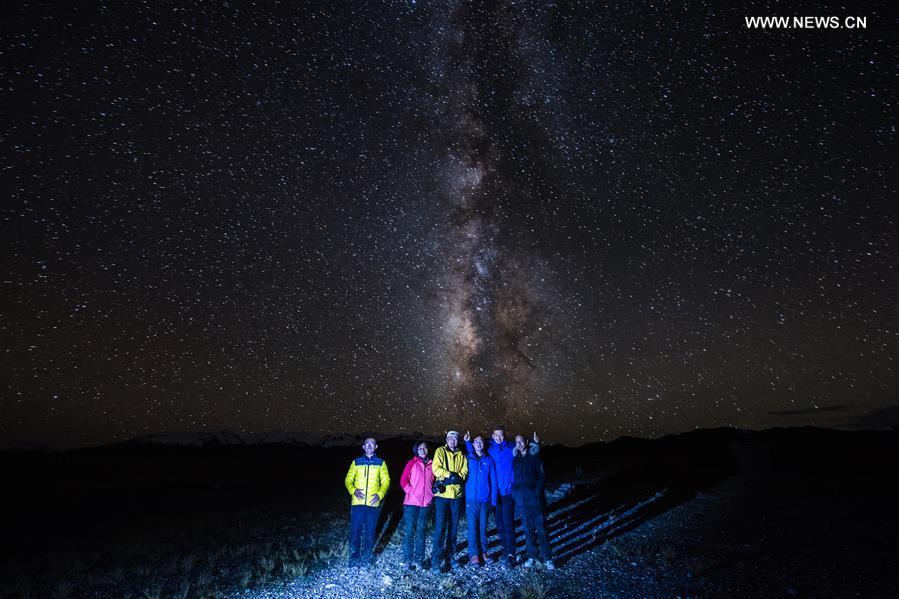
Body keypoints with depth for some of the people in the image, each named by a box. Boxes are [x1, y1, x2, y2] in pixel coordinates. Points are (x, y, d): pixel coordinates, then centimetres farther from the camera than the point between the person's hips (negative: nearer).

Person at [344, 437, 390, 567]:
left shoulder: (381, 463, 8)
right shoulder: (356, 462, 10)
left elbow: (386, 481, 5)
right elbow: (348, 480, 7)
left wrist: (380, 494, -11)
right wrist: (353, 490, -12)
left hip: (373, 503, 0)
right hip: (357, 502, 0)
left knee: (370, 531, 4)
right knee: (355, 530, 1)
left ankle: (367, 557, 20)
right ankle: (354, 557, 17)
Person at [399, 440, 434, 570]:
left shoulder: (431, 465, 9)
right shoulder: (412, 463, -1)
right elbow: (403, 480, -3)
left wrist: (432, 493, 4)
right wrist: (411, 492, -11)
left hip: (426, 502, 3)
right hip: (411, 502, -3)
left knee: (421, 531, 10)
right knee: (409, 531, -1)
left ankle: (419, 558, 19)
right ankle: (407, 560, 8)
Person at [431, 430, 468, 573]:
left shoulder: (461, 455, 14)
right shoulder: (440, 451, 1)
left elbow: (465, 471, 4)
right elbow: (436, 468, -11)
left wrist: (457, 477, -15)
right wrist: (450, 474, -19)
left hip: (456, 494, 5)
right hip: (442, 494, -4)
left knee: (453, 526, 12)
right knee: (440, 527, -6)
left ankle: (449, 556, 26)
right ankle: (436, 559, 5)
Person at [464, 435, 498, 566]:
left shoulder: (489, 460, 6)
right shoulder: (468, 458, 4)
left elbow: (493, 480, 6)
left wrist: (493, 499, -1)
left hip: (485, 500, 1)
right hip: (471, 499, -1)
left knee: (483, 527, 7)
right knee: (472, 527, -2)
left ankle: (483, 552, 18)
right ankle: (474, 555, 5)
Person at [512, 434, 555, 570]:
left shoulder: (534, 457, -1)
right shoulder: (515, 459, 8)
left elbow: (542, 477, -3)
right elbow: (513, 477, 11)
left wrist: (537, 492, -12)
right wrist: (515, 493, 1)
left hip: (535, 500, -3)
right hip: (521, 501, 3)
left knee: (541, 529, 0)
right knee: (528, 530, 11)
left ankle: (547, 558, 11)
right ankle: (531, 556, 23)